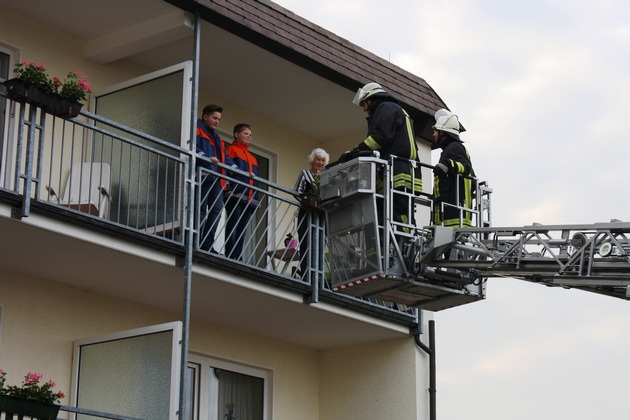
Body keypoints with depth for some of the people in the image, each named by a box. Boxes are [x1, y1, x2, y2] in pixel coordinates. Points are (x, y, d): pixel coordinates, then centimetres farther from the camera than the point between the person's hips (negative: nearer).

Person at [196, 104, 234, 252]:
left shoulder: (217, 137, 31)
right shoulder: (197, 130, 5)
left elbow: (225, 157, 29)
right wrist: (207, 158, -25)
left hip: (216, 178, 8)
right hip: (203, 176, -8)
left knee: (217, 210, -3)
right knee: (200, 209, -10)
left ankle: (207, 245, -5)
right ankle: (197, 244, -11)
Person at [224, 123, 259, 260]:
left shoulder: (252, 158, 28)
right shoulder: (231, 150, 7)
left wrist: (255, 198, 15)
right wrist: (227, 190, -17)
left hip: (250, 198, 7)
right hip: (235, 195, -7)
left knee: (242, 230, 2)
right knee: (233, 226, -14)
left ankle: (237, 258, 0)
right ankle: (230, 257, -19)